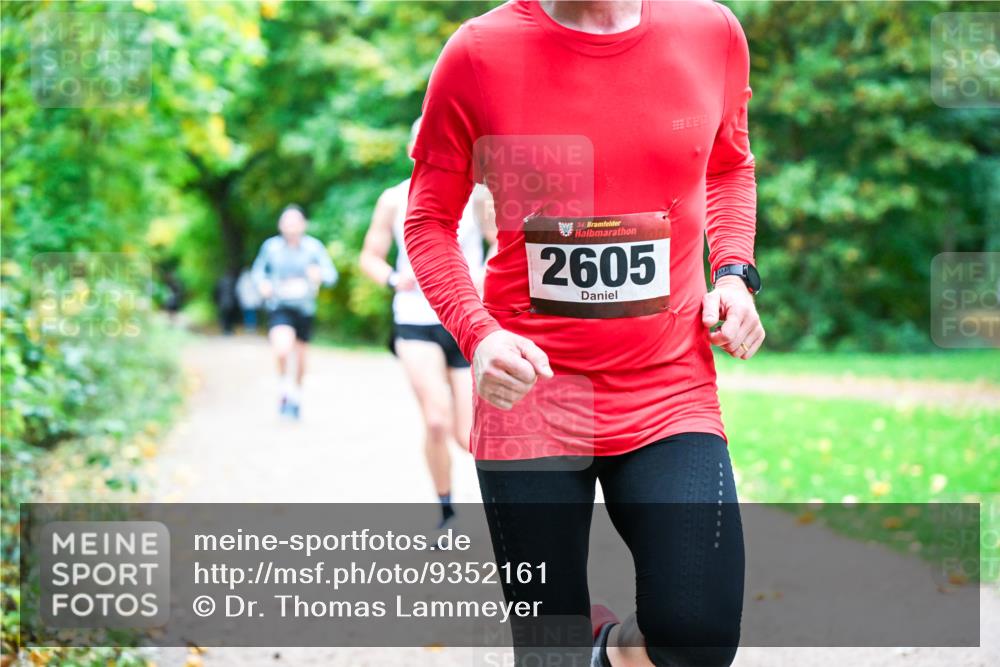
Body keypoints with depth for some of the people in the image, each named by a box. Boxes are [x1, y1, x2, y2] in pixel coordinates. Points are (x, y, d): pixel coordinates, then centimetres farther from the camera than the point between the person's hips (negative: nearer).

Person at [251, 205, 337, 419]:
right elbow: (258, 270, 12)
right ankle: (285, 386, 2)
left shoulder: (313, 246, -8)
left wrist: (319, 274, -33)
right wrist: (262, 283, -9)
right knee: (283, 349, -27)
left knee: (300, 358, 14)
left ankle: (296, 396, 41)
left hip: (304, 308, 1)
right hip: (279, 307, -1)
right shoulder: (271, 246, -5)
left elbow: (331, 274, -11)